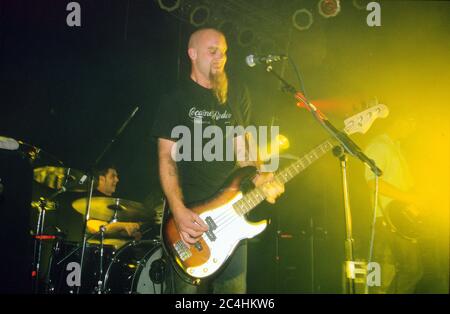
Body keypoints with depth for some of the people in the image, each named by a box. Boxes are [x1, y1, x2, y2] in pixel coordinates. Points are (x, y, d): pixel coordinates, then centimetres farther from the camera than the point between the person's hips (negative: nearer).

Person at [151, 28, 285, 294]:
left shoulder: (238, 94, 11)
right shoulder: (177, 99, -1)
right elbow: (167, 157, -6)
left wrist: (258, 177, -8)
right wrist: (178, 210, -18)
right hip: (189, 212, -3)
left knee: (234, 286, 7)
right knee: (190, 286, 1)